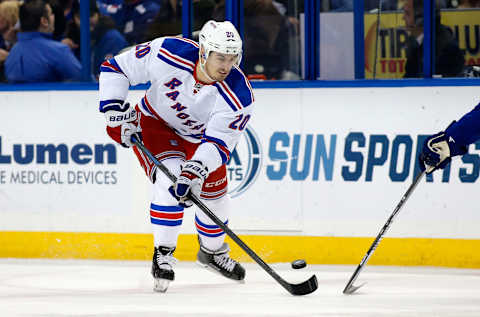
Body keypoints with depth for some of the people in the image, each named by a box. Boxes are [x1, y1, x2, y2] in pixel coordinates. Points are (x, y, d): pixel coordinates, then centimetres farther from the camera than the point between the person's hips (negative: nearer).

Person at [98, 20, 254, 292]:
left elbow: (218, 144, -32)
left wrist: (197, 169, -49)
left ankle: (213, 252, 39)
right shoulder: (169, 54, -33)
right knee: (170, 179, -27)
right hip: (155, 124, -3)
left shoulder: (238, 95, -30)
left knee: (214, 196, 7)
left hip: (198, 138, 3)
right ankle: (162, 255, -14)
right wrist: (114, 111, -26)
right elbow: (116, 68, -20)